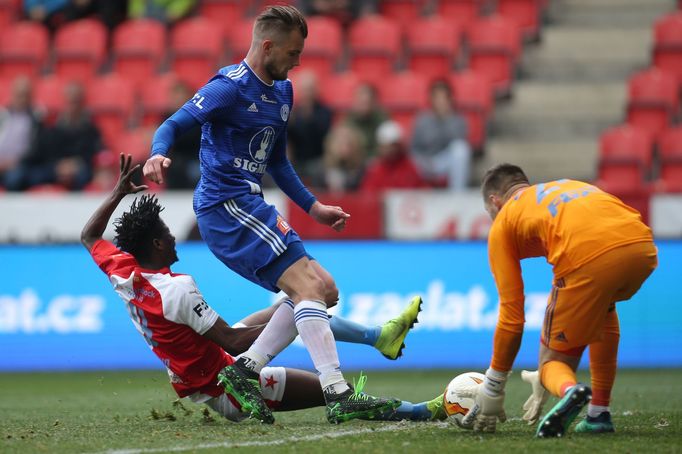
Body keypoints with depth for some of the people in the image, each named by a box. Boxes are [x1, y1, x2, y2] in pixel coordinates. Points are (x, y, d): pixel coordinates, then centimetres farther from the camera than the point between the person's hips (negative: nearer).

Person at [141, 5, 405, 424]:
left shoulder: (282, 92, 17)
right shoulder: (231, 87, -10)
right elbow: (173, 125, -14)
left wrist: (314, 207, 23)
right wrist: (158, 156, -35)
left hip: (250, 208, 10)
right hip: (227, 205, -10)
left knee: (324, 290, 9)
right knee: (309, 286, -19)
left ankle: (244, 371, 3)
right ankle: (339, 396, -26)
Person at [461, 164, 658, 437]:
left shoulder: (502, 223, 24)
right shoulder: (566, 188, 40)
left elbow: (512, 315, 19)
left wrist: (492, 390, 28)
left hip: (590, 258, -5)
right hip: (644, 248, 5)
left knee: (553, 361, 15)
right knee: (602, 307, 39)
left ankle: (568, 388, -22)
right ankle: (599, 414, 30)